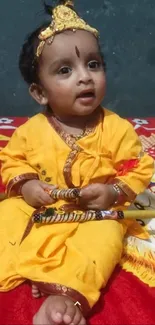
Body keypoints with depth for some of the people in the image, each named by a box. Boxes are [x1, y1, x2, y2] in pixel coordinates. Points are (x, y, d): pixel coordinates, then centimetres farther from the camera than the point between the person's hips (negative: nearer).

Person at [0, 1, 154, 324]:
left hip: (97, 215, -3)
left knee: (103, 236, -31)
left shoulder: (118, 129, -8)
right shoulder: (31, 130, -3)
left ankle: (68, 295, -41)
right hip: (37, 210, 3)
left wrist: (114, 193, -20)